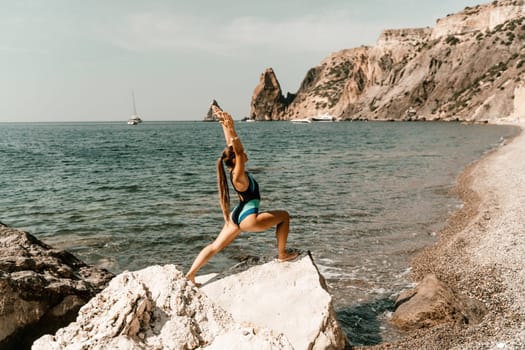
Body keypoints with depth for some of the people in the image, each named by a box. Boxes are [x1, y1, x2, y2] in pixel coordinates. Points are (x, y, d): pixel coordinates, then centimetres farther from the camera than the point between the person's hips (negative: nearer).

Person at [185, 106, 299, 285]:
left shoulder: (236, 170, -1)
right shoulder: (238, 176, -23)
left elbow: (231, 145, 3)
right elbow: (238, 151, -36)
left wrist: (224, 122, 4)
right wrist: (231, 129, -45)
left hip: (237, 216, 9)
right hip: (247, 219, -9)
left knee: (215, 246, 12)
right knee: (284, 216, 5)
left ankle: (190, 274, 9)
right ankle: (282, 254, 13)